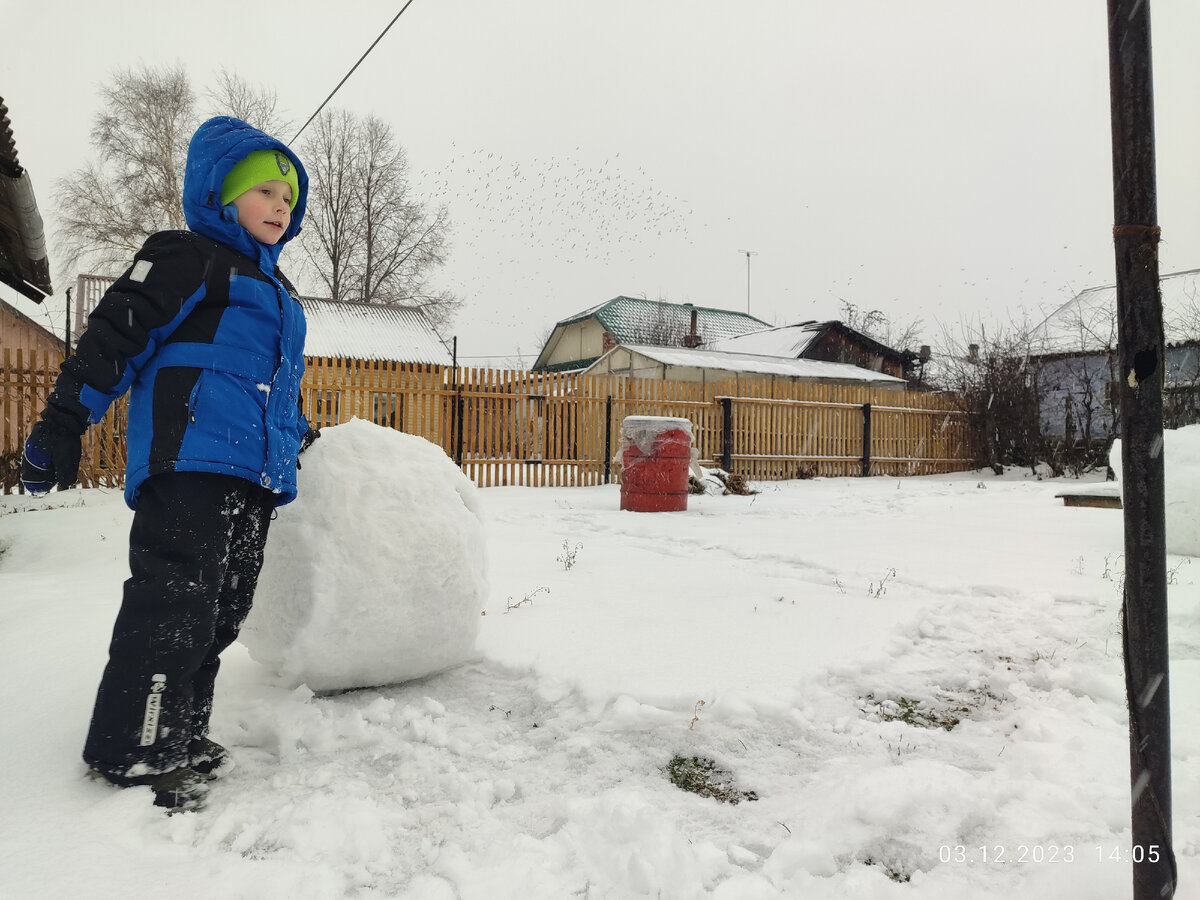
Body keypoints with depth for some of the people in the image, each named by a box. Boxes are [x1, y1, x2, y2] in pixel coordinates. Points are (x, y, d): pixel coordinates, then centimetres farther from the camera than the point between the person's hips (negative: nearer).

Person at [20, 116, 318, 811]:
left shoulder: (278, 292, 28)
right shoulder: (187, 258, 2)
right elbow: (117, 332, -6)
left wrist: (300, 440, 38)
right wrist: (62, 423, -11)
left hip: (253, 476, 9)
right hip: (189, 459, -9)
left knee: (222, 610, 9)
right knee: (174, 601, -12)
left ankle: (180, 733, 21)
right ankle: (134, 748, 0)